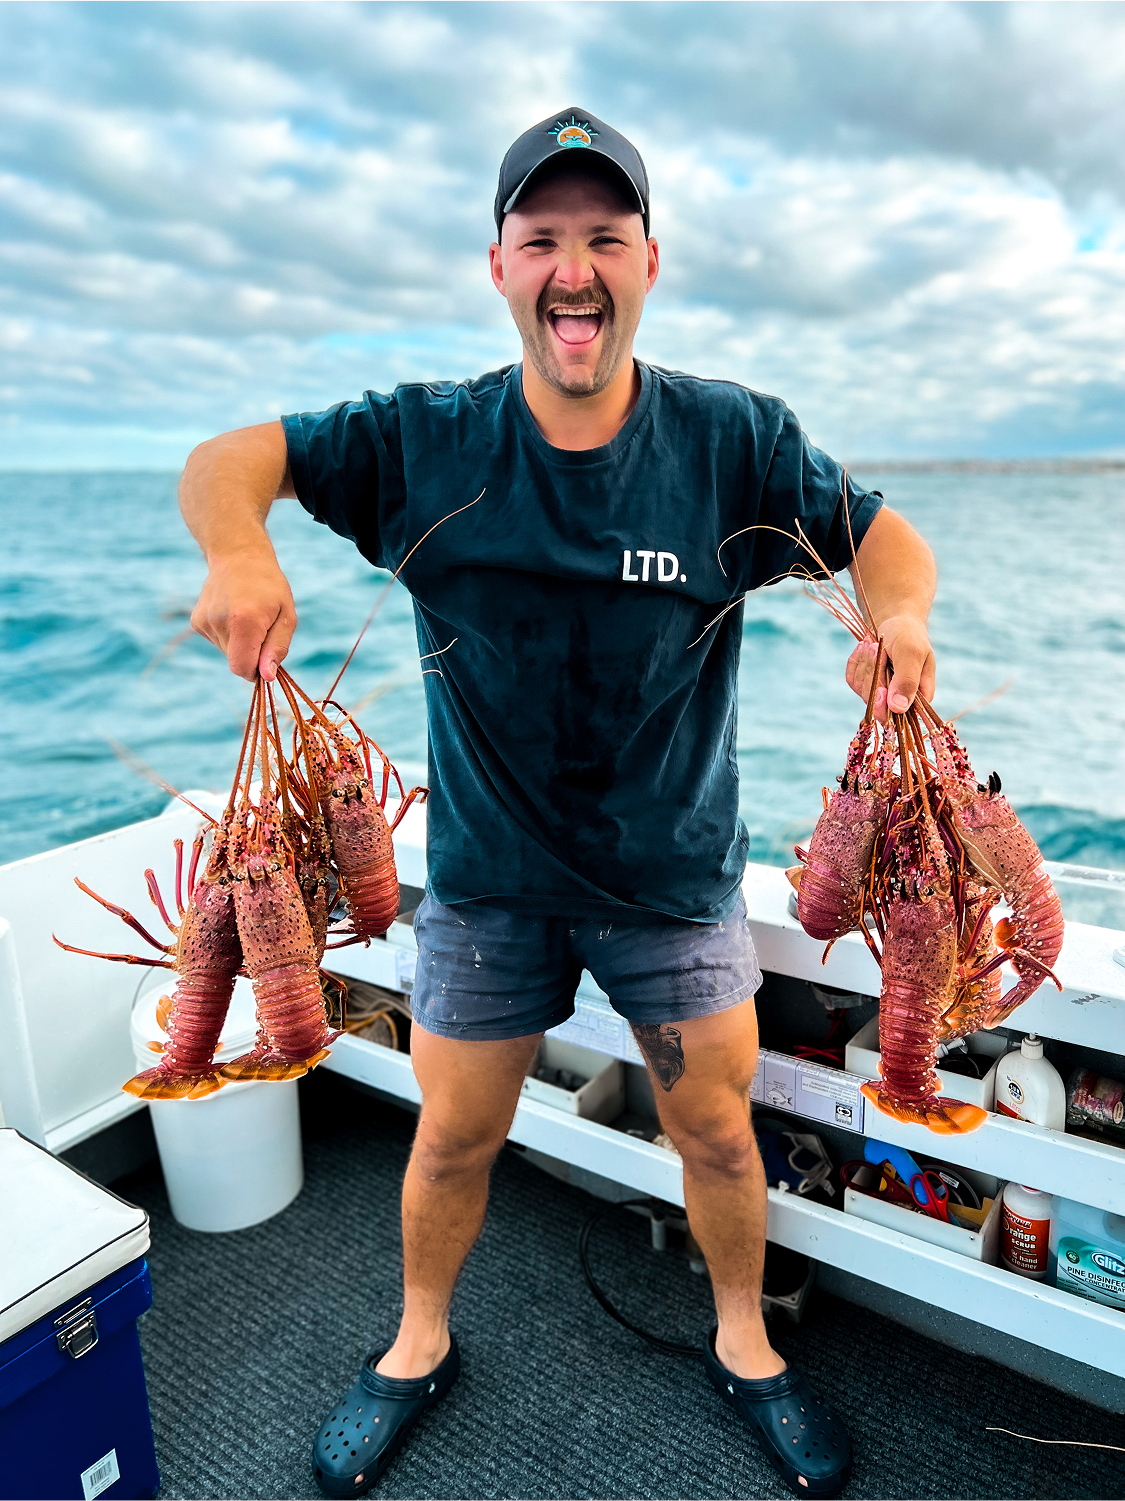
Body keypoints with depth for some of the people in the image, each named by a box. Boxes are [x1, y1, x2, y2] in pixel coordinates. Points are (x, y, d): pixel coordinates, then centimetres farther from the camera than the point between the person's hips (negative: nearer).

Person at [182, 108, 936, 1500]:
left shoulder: (735, 440, -9)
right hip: (486, 875, 0)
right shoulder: (423, 442, -9)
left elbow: (884, 535, -1)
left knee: (717, 1131, 14)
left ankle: (744, 1344, 46)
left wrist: (900, 617, -25)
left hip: (677, 868, 1)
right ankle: (420, 1344, 47)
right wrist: (237, 547, -30)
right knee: (453, 1137, 15)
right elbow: (226, 461, -6)